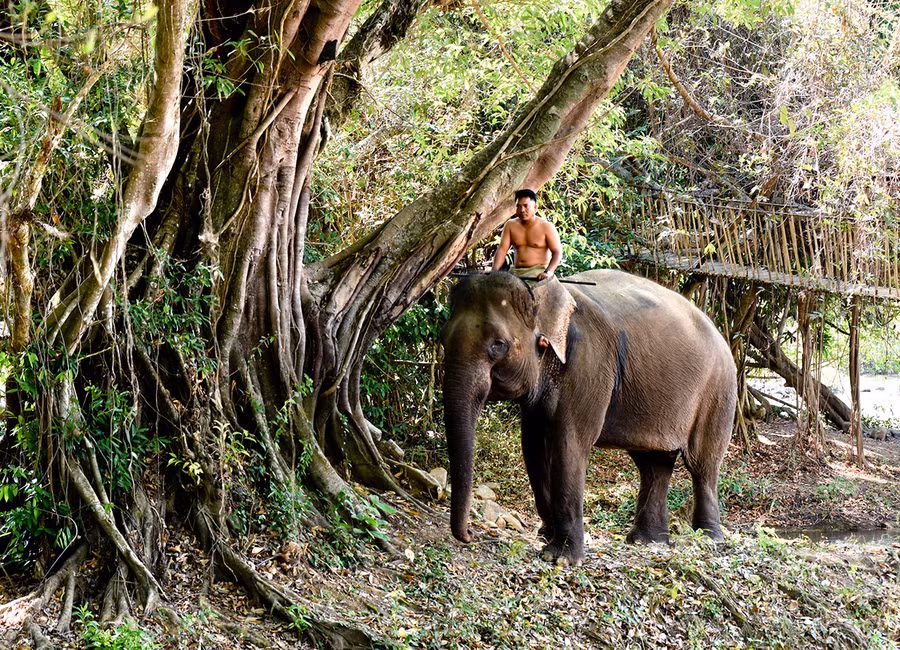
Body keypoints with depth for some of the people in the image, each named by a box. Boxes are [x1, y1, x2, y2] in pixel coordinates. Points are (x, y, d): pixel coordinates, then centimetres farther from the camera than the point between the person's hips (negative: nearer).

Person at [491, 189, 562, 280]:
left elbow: (557, 253, -7)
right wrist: (494, 271, -15)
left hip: (539, 270, -4)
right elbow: (502, 249, 2)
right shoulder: (510, 226, 8)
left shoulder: (546, 227, -3)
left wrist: (548, 272, -24)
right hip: (516, 271, 4)